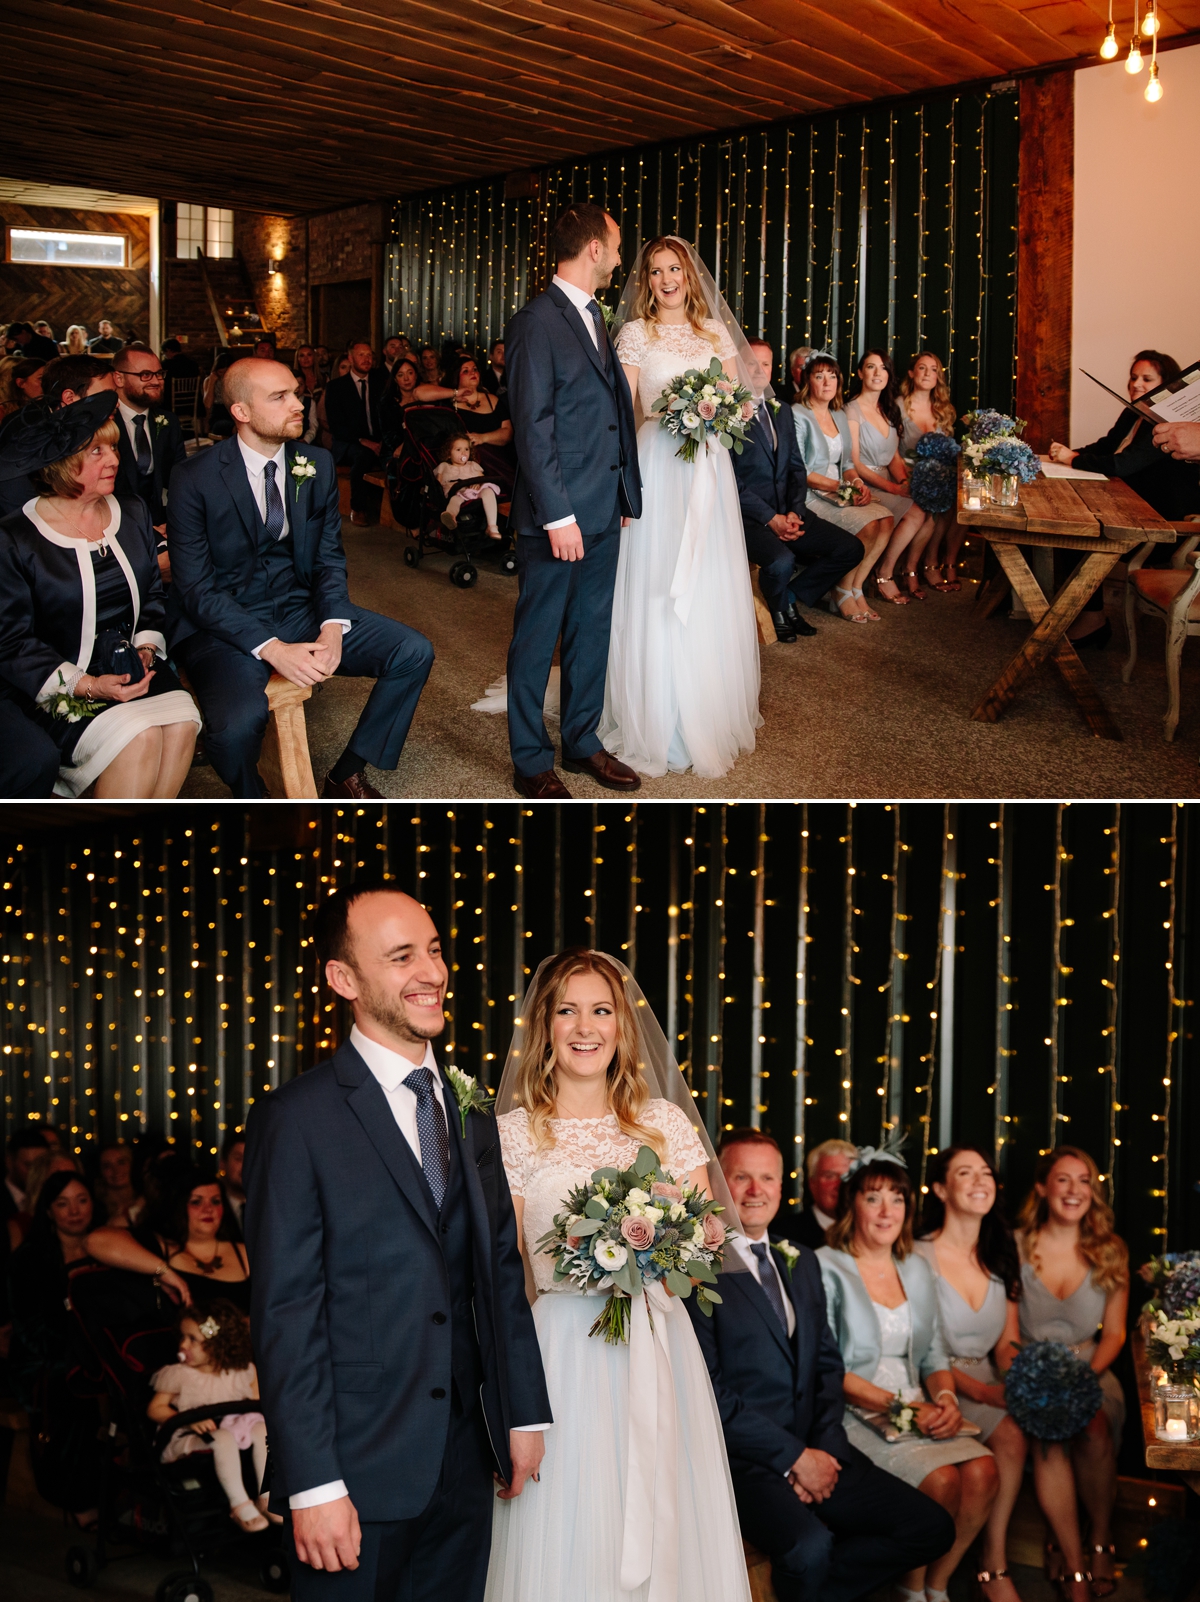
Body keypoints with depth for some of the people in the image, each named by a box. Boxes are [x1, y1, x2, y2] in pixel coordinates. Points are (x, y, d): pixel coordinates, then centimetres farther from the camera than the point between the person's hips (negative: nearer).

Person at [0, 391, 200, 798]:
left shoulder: (133, 515, 9)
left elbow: (153, 596, 16)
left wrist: (146, 649, -5)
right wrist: (87, 686, -19)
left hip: (133, 668, 5)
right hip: (54, 685, -5)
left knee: (181, 722, -24)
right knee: (137, 737, -28)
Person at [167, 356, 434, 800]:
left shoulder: (317, 465, 3)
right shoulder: (195, 479, -12)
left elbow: (330, 558, 8)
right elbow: (195, 589, -14)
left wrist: (333, 627, -14)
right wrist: (272, 649, -26)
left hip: (301, 609, 5)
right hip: (224, 625, -5)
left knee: (414, 653, -10)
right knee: (240, 720, -35)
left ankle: (347, 774, 8)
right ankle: (252, 802, 1)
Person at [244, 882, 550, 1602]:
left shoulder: (472, 1112, 10)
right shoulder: (297, 1119, -11)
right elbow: (286, 1313, -13)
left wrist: (526, 1411, 9)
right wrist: (312, 1485, -16)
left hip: (465, 1461, 6)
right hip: (358, 1465, -6)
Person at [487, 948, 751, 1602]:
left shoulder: (667, 1121, 7)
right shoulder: (512, 1132, 1)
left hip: (660, 1354, 2)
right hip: (562, 1357, -2)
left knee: (670, 1538, 7)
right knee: (569, 1547, 0)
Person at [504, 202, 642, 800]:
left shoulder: (594, 318, 15)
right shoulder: (537, 323, -12)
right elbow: (532, 429, -16)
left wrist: (626, 495, 12)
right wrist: (557, 515, -18)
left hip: (604, 512, 8)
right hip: (558, 515, -8)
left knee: (591, 632, 15)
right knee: (537, 638, 3)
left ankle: (582, 743, 28)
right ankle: (531, 762, 13)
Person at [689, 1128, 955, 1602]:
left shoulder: (802, 1261, 16)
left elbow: (828, 1363, 15)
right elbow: (710, 1391, -13)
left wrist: (824, 1448, -2)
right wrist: (793, 1456, -12)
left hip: (815, 1451, 7)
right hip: (744, 1458, -7)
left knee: (932, 1528, -3)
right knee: (809, 1545, -33)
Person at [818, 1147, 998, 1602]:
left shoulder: (916, 1269, 16)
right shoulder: (826, 1268, -5)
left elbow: (934, 1355, 16)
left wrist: (946, 1397, -6)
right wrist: (893, 1405, -18)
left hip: (919, 1411, 6)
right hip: (854, 1416, -6)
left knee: (983, 1472, -20)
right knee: (942, 1480, -26)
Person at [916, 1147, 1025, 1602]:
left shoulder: (1000, 1257, 12)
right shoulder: (919, 1256, -6)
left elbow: (1007, 1342, 11)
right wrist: (980, 1391, -22)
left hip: (988, 1383, 5)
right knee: (1010, 1436, -29)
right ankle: (994, 1565, -12)